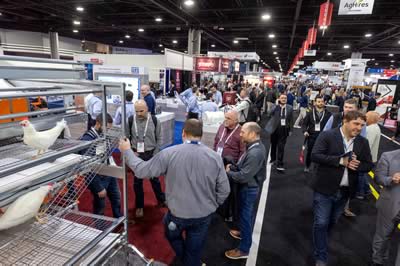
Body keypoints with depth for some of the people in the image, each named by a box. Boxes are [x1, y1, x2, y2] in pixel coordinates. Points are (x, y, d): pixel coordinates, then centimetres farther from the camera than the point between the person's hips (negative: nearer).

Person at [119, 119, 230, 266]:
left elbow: (142, 170, -9)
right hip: (204, 215, 2)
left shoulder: (169, 153, -19)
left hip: (177, 214, -1)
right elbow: (224, 189, -6)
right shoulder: (215, 156, -12)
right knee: (194, 253, 24)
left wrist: (127, 151, 6)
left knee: (173, 235, 33)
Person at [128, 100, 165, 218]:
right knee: (137, 181, 12)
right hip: (136, 154, 1)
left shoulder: (154, 120, -9)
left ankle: (161, 200, 38)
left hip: (151, 154, 0)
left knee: (154, 179, 15)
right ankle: (139, 206, 29)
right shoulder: (130, 120, -9)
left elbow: (159, 139, -2)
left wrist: (155, 154, -7)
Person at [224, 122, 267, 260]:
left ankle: (244, 249, 24)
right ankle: (244, 233, 50)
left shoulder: (255, 153, -33)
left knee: (246, 216, 7)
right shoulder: (256, 146, -1)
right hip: (250, 187, 9)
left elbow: (244, 176, -31)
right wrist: (233, 167, -5)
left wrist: (228, 172, -16)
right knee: (247, 214, 27)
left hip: (249, 189, -9)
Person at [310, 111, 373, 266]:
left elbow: (368, 165, 6)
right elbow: (315, 156, -20)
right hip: (325, 188, -5)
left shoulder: (363, 142, 5)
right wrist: (340, 160, -24)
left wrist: (357, 165, -15)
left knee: (332, 222, 21)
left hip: (345, 191, 5)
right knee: (321, 223, 1)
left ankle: (320, 241, 47)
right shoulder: (327, 136, -11)